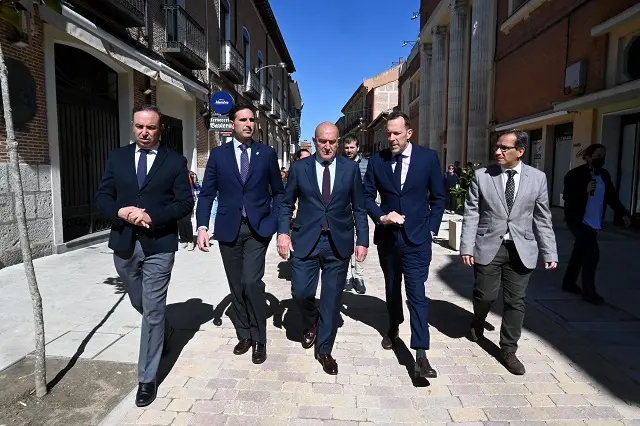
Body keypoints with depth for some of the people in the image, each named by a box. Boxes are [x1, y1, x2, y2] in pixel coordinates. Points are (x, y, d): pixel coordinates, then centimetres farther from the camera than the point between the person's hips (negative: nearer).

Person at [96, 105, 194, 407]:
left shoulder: (175, 161, -1)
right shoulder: (117, 157, 8)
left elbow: (185, 203, -6)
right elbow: (102, 197, 6)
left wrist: (152, 216, -19)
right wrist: (121, 212, -15)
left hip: (159, 245, -4)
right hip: (124, 244, 4)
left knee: (152, 311, 0)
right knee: (141, 304, 21)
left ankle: (146, 379, 13)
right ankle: (164, 333, 51)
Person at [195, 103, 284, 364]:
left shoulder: (267, 153, 3)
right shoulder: (218, 154, 4)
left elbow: (278, 192, 8)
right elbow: (207, 193, 3)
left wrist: (276, 222, -4)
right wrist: (202, 226, -8)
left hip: (258, 228, -2)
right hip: (229, 229, 2)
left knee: (251, 282, -13)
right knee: (236, 286, 10)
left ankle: (259, 340, 6)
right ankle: (244, 335, 29)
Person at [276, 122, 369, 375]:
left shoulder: (350, 169, 3)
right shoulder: (298, 168, 3)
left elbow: (359, 208, 6)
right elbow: (286, 204, 7)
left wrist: (362, 240, 1)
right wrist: (283, 232, -6)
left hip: (339, 243, 0)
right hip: (306, 240, 0)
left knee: (332, 298, 6)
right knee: (301, 291, -2)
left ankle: (324, 351, 25)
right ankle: (311, 322, 34)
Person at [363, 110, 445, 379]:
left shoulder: (428, 157, -4)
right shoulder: (377, 160, -1)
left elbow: (438, 197, 3)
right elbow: (367, 196, 4)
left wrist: (431, 228, -3)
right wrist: (381, 217, -13)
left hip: (416, 238, -3)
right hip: (387, 236, 3)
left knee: (416, 292, -8)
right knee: (392, 287, 19)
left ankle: (420, 354, -2)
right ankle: (393, 328, 42)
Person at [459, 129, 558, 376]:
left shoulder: (537, 178, 2)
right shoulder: (481, 176, -2)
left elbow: (542, 218, 5)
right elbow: (471, 214, -3)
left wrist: (549, 252, 3)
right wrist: (467, 247, -9)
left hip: (521, 250, 1)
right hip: (488, 247, -1)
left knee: (515, 302, 7)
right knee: (485, 296, 6)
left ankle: (508, 350, 24)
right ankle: (477, 324, 40)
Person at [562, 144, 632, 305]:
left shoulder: (605, 175, 8)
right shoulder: (575, 174, -10)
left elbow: (612, 196, 7)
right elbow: (566, 196, -15)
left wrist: (623, 213, -4)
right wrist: (585, 190, -27)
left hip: (594, 222, 7)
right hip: (578, 220, -7)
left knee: (580, 251, 15)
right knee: (592, 252, -13)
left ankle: (569, 283, 29)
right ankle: (589, 291, -4)